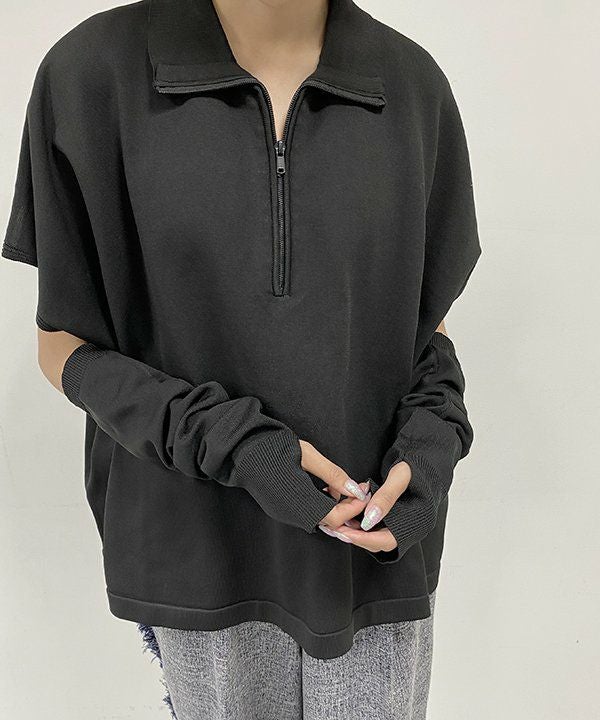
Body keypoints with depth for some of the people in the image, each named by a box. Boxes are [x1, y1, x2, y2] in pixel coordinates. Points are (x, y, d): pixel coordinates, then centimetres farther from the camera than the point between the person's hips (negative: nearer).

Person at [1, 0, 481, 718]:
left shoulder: (414, 83, -3)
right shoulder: (92, 74, -10)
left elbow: (428, 323, 6)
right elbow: (66, 346, -5)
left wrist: (432, 441, -14)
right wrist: (231, 442, -19)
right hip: (204, 546, -1)